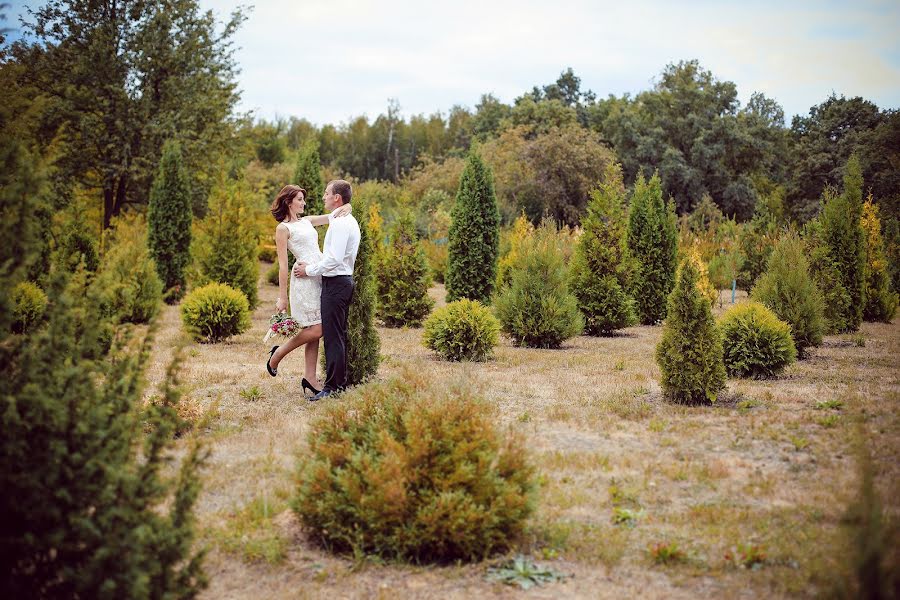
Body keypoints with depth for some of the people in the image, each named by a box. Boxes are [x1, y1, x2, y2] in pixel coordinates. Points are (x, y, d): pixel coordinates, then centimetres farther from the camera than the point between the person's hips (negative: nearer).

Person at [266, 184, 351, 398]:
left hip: (321, 277, 7)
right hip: (304, 279, -7)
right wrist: (282, 297, -8)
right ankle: (278, 353, 9)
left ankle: (310, 377, 11)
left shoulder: (307, 221, 18)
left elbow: (333, 216, 23)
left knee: (314, 331, 7)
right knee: (315, 330, -11)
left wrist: (346, 208, -3)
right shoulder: (283, 228, -3)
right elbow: (283, 265, -6)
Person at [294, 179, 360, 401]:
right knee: (338, 335, 15)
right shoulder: (348, 221, 17)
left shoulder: (340, 223, -16)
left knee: (332, 336, -8)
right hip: (342, 281, 11)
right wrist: (311, 265, 8)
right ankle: (340, 381, 23)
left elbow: (334, 258, -23)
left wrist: (309, 270, -11)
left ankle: (332, 387, -5)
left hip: (335, 283, -11)